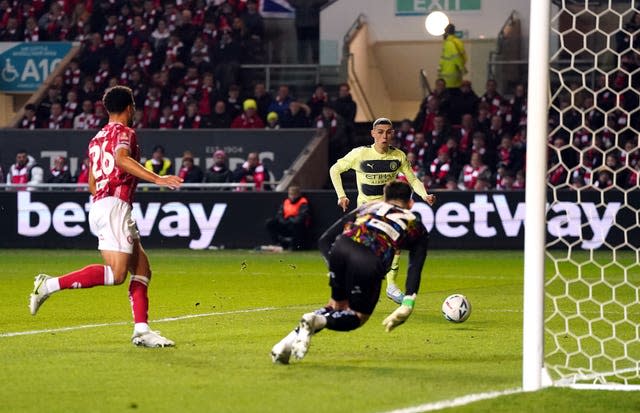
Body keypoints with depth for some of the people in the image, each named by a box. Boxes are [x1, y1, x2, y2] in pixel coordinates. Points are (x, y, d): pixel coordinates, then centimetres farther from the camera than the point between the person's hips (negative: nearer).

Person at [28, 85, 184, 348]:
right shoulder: (124, 132, -3)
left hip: (99, 205, 10)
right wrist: (157, 179, -30)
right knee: (116, 274, -17)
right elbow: (121, 159, -25)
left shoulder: (97, 139, 22)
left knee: (142, 270, 8)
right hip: (114, 206, -10)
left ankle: (142, 331, 0)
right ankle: (50, 285, -17)